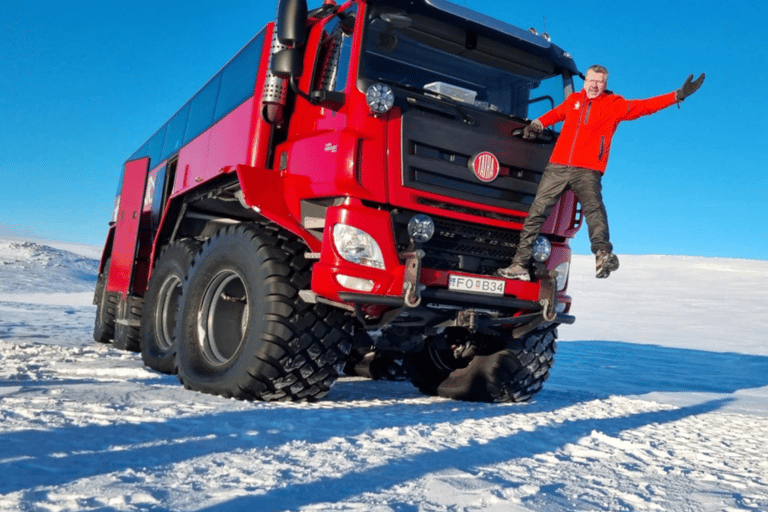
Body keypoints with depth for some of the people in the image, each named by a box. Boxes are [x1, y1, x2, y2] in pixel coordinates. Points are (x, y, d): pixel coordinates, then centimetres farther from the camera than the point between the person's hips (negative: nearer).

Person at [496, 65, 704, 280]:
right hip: (557, 167, 3)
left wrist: (679, 95, -3)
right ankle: (521, 264, 4)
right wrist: (537, 125, 19)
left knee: (593, 207, -27)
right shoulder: (573, 100, 18)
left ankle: (603, 255, -41)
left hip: (587, 171, -2)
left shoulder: (615, 105, 10)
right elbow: (556, 113, 35)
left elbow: (646, 106, 4)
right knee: (537, 211, -1)